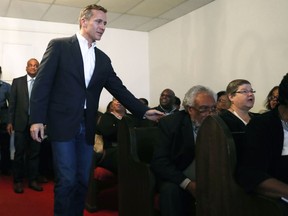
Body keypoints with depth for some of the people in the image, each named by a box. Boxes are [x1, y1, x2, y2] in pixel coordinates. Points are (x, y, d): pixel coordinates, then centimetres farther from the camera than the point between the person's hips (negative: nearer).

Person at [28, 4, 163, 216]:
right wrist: (37, 119, -12)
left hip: (87, 126, 5)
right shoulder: (59, 46, 0)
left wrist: (144, 111, 2)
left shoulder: (103, 59, 14)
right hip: (63, 123, -4)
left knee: (83, 181, 9)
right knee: (67, 180, -3)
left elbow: (119, 89, 11)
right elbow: (42, 83, -4)